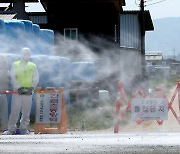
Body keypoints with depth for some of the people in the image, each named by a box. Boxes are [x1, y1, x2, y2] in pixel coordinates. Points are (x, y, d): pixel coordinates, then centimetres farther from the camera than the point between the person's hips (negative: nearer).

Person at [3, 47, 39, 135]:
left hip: (28, 92, 2)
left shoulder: (33, 66, 13)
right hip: (17, 92, -2)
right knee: (14, 111, -5)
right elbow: (13, 78, -2)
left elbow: (36, 79, 8)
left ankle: (23, 128, 12)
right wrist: (18, 88, -15)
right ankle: (11, 129, 3)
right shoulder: (15, 65, 8)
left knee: (26, 112, 2)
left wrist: (32, 88, -9)